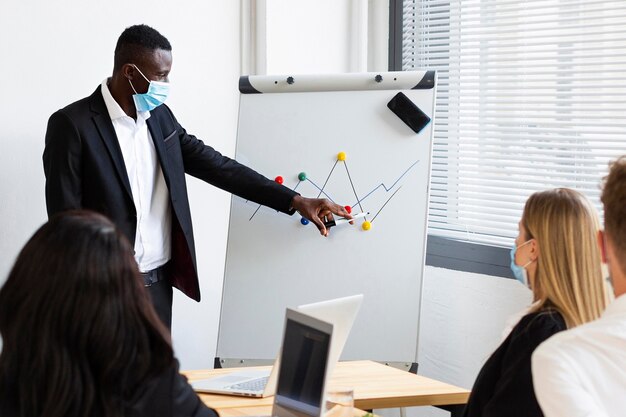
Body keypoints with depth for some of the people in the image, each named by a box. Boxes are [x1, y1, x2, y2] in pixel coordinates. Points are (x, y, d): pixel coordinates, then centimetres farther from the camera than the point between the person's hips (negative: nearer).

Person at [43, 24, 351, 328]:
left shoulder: (160, 117, 8)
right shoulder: (73, 125, -12)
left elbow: (214, 164, 10)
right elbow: (65, 220, -12)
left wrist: (296, 201, 6)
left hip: (159, 283, 7)